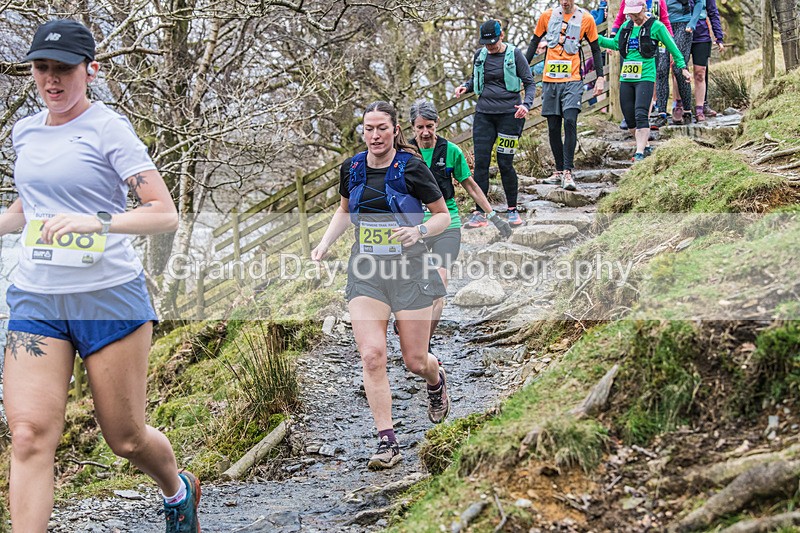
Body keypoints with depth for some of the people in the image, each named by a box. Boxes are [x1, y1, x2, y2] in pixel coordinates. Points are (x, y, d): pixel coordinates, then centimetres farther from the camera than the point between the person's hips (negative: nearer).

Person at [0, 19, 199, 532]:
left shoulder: (108, 128, -7)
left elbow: (166, 215, -13)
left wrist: (97, 222, -28)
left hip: (109, 297, -4)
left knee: (127, 439, 6)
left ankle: (179, 491, 39)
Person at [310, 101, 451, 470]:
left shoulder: (411, 168, -10)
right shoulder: (352, 168, 2)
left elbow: (444, 215, -1)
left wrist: (419, 231, -20)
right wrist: (325, 243, 7)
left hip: (409, 270, -3)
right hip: (366, 273, 3)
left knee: (415, 361, 5)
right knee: (372, 356, -12)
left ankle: (437, 381, 44)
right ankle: (387, 443, -7)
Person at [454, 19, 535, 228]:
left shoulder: (514, 55, -3)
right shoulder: (480, 55, 8)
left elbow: (530, 83, -1)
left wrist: (526, 104, -19)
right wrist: (465, 86, 1)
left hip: (509, 114, -4)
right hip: (484, 114, 4)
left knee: (505, 163, -2)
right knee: (480, 162, -3)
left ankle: (512, 210, 14)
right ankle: (479, 213, 0)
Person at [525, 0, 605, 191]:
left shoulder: (586, 19, 2)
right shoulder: (547, 16, 6)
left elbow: (595, 49, 9)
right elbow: (534, 42, 16)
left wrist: (600, 77, 5)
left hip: (572, 81, -3)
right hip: (550, 81, 3)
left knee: (570, 121, -19)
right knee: (553, 127, 5)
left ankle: (568, 172, -18)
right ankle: (559, 171, 18)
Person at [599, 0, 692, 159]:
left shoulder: (656, 26, -3)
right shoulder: (626, 26, 12)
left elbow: (672, 47, 4)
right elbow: (615, 43, 27)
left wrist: (682, 67, 5)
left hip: (645, 77, -6)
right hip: (626, 78, 6)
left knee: (641, 115, -15)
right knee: (629, 116, 6)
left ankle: (640, 152, -15)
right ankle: (644, 146, 23)